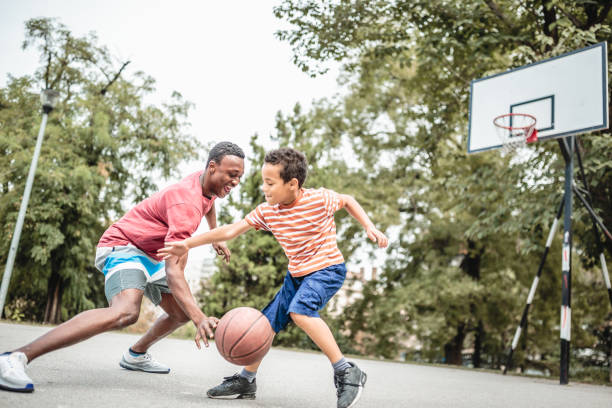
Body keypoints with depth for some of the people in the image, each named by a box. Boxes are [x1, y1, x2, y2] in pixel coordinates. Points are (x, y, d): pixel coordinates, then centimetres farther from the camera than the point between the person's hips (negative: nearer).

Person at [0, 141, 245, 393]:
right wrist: (200, 318, -48)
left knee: (183, 313, 16)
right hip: (122, 245, -10)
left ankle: (136, 355, 40)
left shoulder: (208, 181, -3)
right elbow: (174, 271, -38)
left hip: (150, 256, 10)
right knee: (126, 312, -36)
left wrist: (215, 238, 28)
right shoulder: (186, 203, -31)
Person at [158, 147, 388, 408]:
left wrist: (370, 228, -7)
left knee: (300, 310, -31)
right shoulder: (266, 211, -6)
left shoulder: (319, 199, -19)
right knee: (267, 321, 8)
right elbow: (230, 231, -5)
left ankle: (346, 373, -22)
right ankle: (246, 380, 29)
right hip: (296, 274, 7)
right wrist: (188, 244, -9)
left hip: (328, 269, -6)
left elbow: (348, 201, 2)